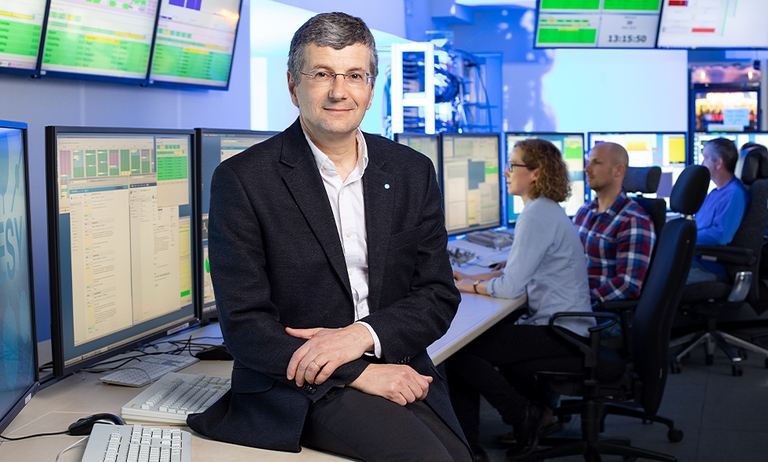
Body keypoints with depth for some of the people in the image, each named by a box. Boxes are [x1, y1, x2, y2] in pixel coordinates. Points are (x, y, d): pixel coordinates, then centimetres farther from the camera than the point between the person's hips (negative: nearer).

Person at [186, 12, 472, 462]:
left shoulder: (414, 173, 9)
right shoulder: (242, 180, -4)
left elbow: (440, 296, 7)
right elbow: (243, 323, -8)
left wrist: (363, 335, -13)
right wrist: (360, 374, -17)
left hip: (399, 373, 5)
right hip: (301, 390, -4)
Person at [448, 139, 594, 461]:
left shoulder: (537, 215, -19)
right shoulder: (544, 209, 14)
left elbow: (510, 287, -22)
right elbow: (517, 270, 18)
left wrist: (472, 287, -5)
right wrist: (471, 278, 8)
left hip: (558, 332, -11)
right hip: (555, 322, 11)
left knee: (457, 353, -15)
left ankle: (526, 417, 2)